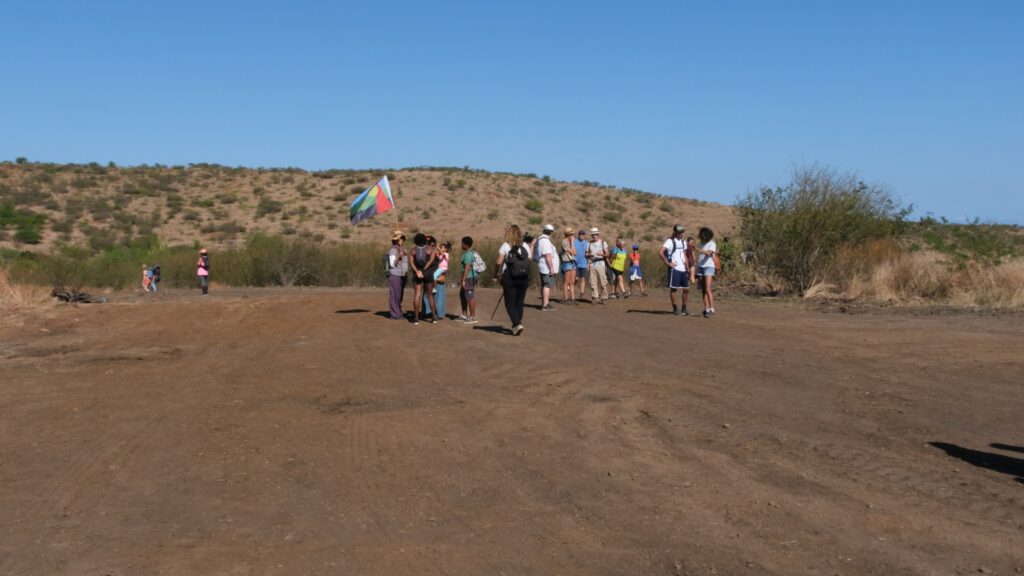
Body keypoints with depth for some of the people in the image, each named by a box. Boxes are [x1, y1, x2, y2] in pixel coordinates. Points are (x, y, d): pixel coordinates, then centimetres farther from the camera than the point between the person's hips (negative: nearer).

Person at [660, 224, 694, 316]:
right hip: (674, 269, -7)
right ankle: (675, 309, 5)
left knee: (686, 289, 7)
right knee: (673, 289, -1)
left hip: (683, 269, 7)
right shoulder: (670, 241, -8)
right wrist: (668, 263, -14)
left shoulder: (683, 242, 16)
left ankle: (684, 309, 17)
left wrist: (687, 268, 16)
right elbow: (661, 252, -18)